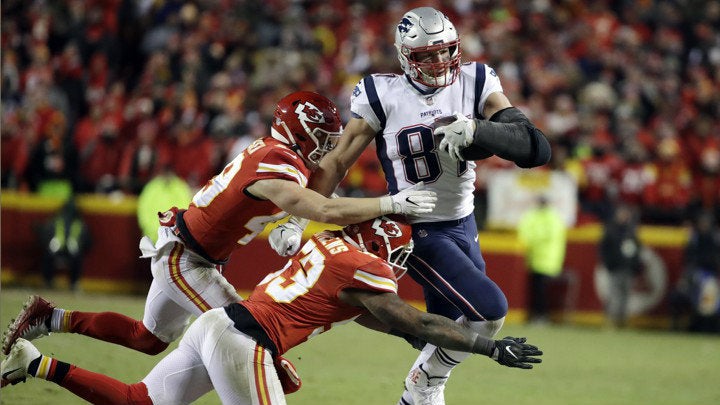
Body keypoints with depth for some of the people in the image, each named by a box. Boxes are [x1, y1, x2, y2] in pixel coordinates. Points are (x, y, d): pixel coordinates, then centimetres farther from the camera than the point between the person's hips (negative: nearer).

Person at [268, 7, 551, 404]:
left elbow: (535, 148, -17)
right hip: (418, 233, -5)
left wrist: (476, 131, -34)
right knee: (489, 309, -20)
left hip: (464, 226, 5)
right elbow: (337, 161, -6)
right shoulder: (383, 96, -12)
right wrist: (296, 220, -12)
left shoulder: (475, 84, -5)